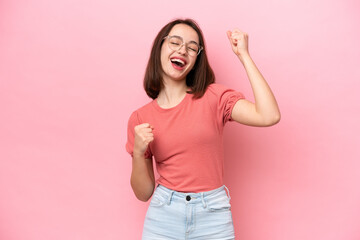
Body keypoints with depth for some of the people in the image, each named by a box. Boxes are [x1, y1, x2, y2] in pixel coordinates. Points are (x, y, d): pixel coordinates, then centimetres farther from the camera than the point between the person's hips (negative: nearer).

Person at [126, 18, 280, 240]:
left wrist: (243, 54, -15)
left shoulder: (213, 97, -4)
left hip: (213, 215, 0)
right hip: (164, 215, 1)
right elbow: (143, 193, 2)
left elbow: (269, 116, -21)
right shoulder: (140, 118, -1)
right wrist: (138, 153, -17)